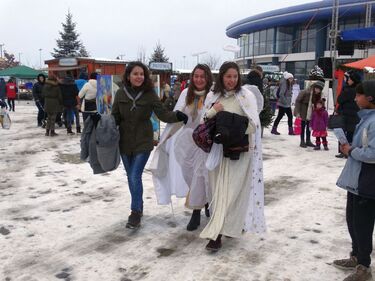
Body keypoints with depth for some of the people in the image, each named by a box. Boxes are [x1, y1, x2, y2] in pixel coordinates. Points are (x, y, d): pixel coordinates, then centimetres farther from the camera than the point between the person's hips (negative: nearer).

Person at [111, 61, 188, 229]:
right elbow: (115, 117, 3)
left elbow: (163, 114, -12)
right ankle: (139, 207, 34)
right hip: (125, 142, 3)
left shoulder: (150, 94, -9)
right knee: (131, 177, 14)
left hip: (143, 142, -3)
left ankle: (136, 213, 7)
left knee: (135, 176, -9)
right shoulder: (120, 93, -3)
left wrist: (178, 116, -30)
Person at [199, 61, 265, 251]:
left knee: (231, 191, -6)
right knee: (219, 190, 8)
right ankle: (229, 227, 24)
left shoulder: (246, 95, -3)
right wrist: (213, 111, -9)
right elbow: (204, 120, 9)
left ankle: (215, 234, -5)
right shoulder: (212, 96, 8)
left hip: (239, 150, -4)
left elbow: (253, 124, -5)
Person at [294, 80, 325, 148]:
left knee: (308, 127, 10)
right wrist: (298, 112, -21)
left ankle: (308, 141, 21)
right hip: (302, 112, -5)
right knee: (303, 126, 3)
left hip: (310, 112, 6)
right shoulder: (305, 92, -21)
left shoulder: (317, 95, -3)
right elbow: (298, 101, -19)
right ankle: (302, 141, 11)